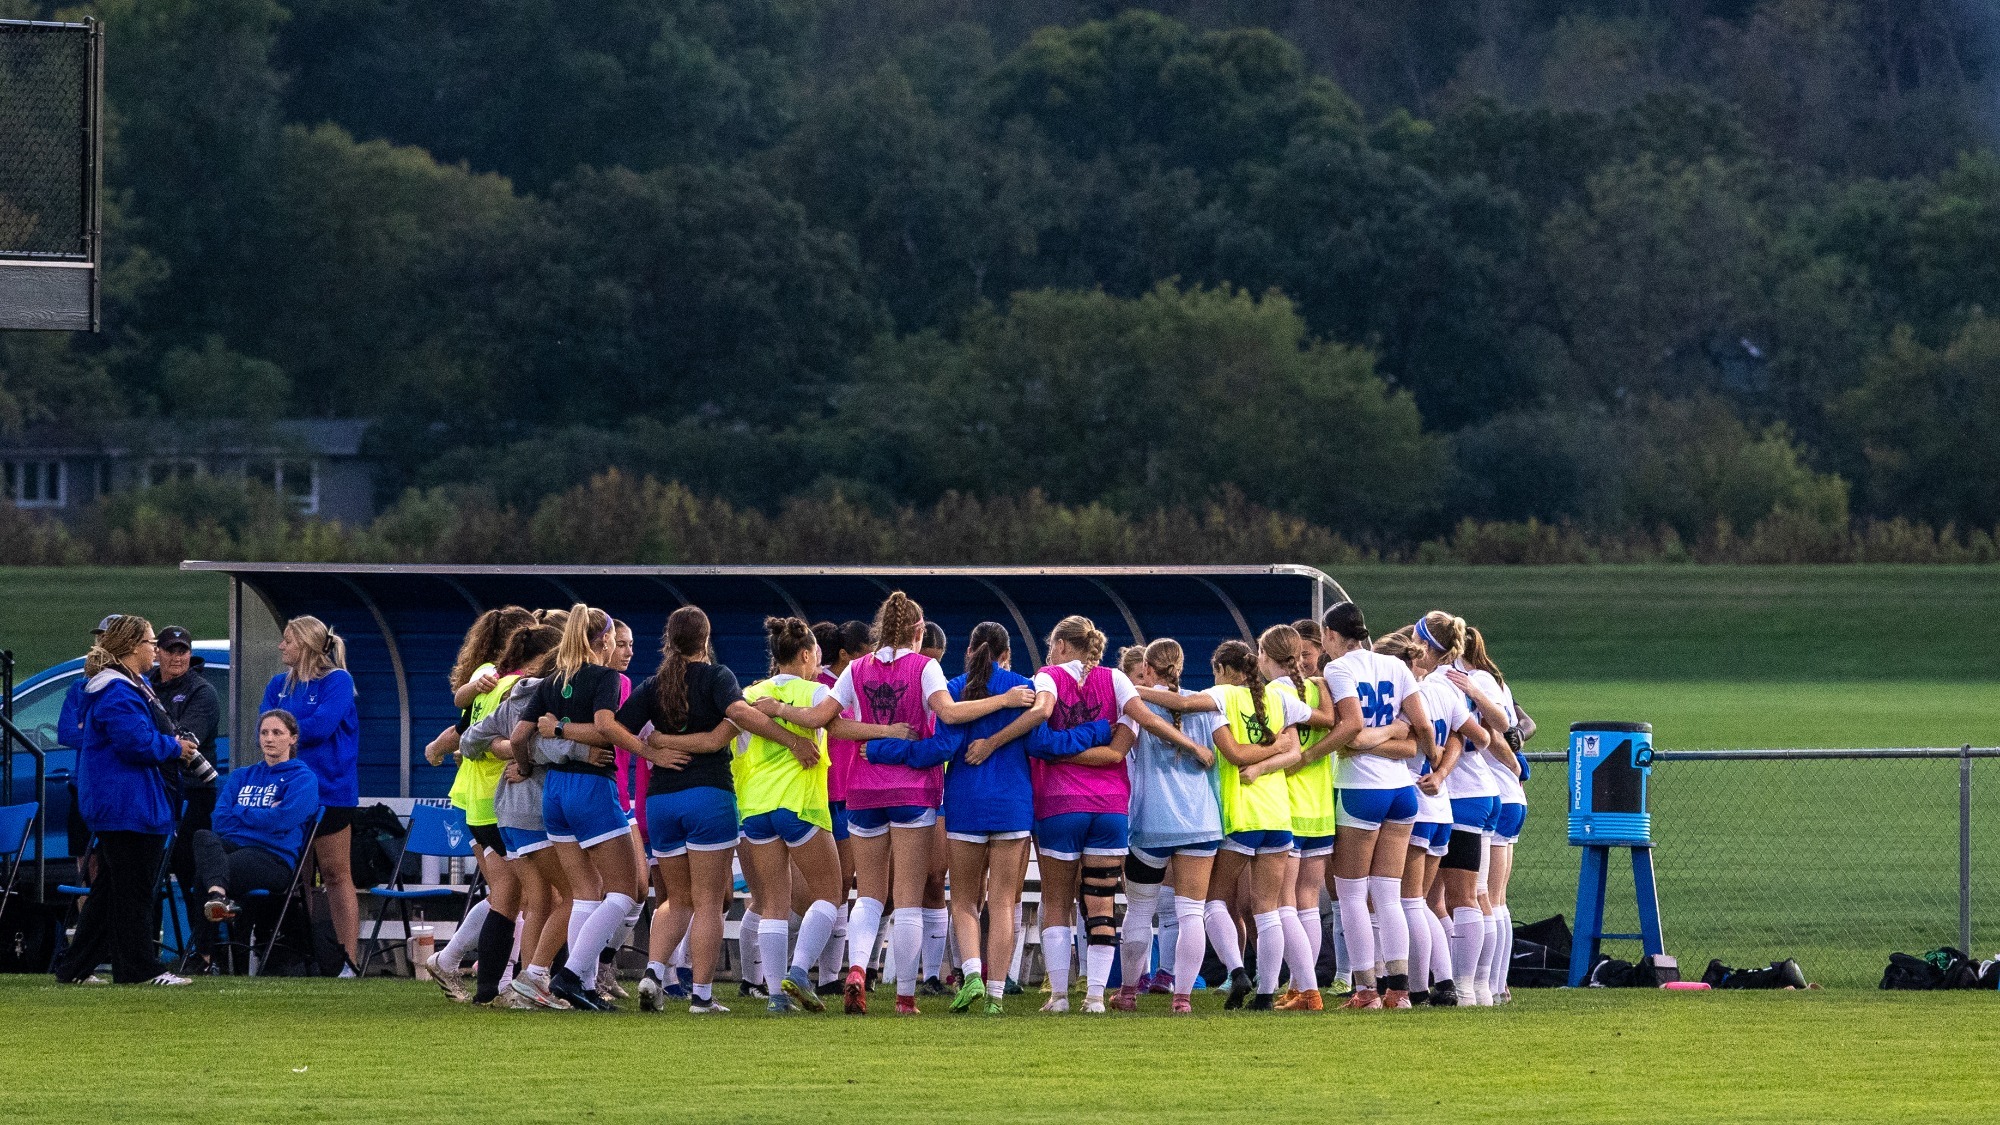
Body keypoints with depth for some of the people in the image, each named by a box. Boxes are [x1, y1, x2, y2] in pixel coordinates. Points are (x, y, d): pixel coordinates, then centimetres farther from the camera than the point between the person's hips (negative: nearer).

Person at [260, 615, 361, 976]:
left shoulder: (336, 682, -4)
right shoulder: (279, 685, 14)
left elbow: (321, 725, -17)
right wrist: (301, 732, -13)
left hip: (329, 793, -6)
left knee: (336, 875, -5)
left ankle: (349, 959, -6)